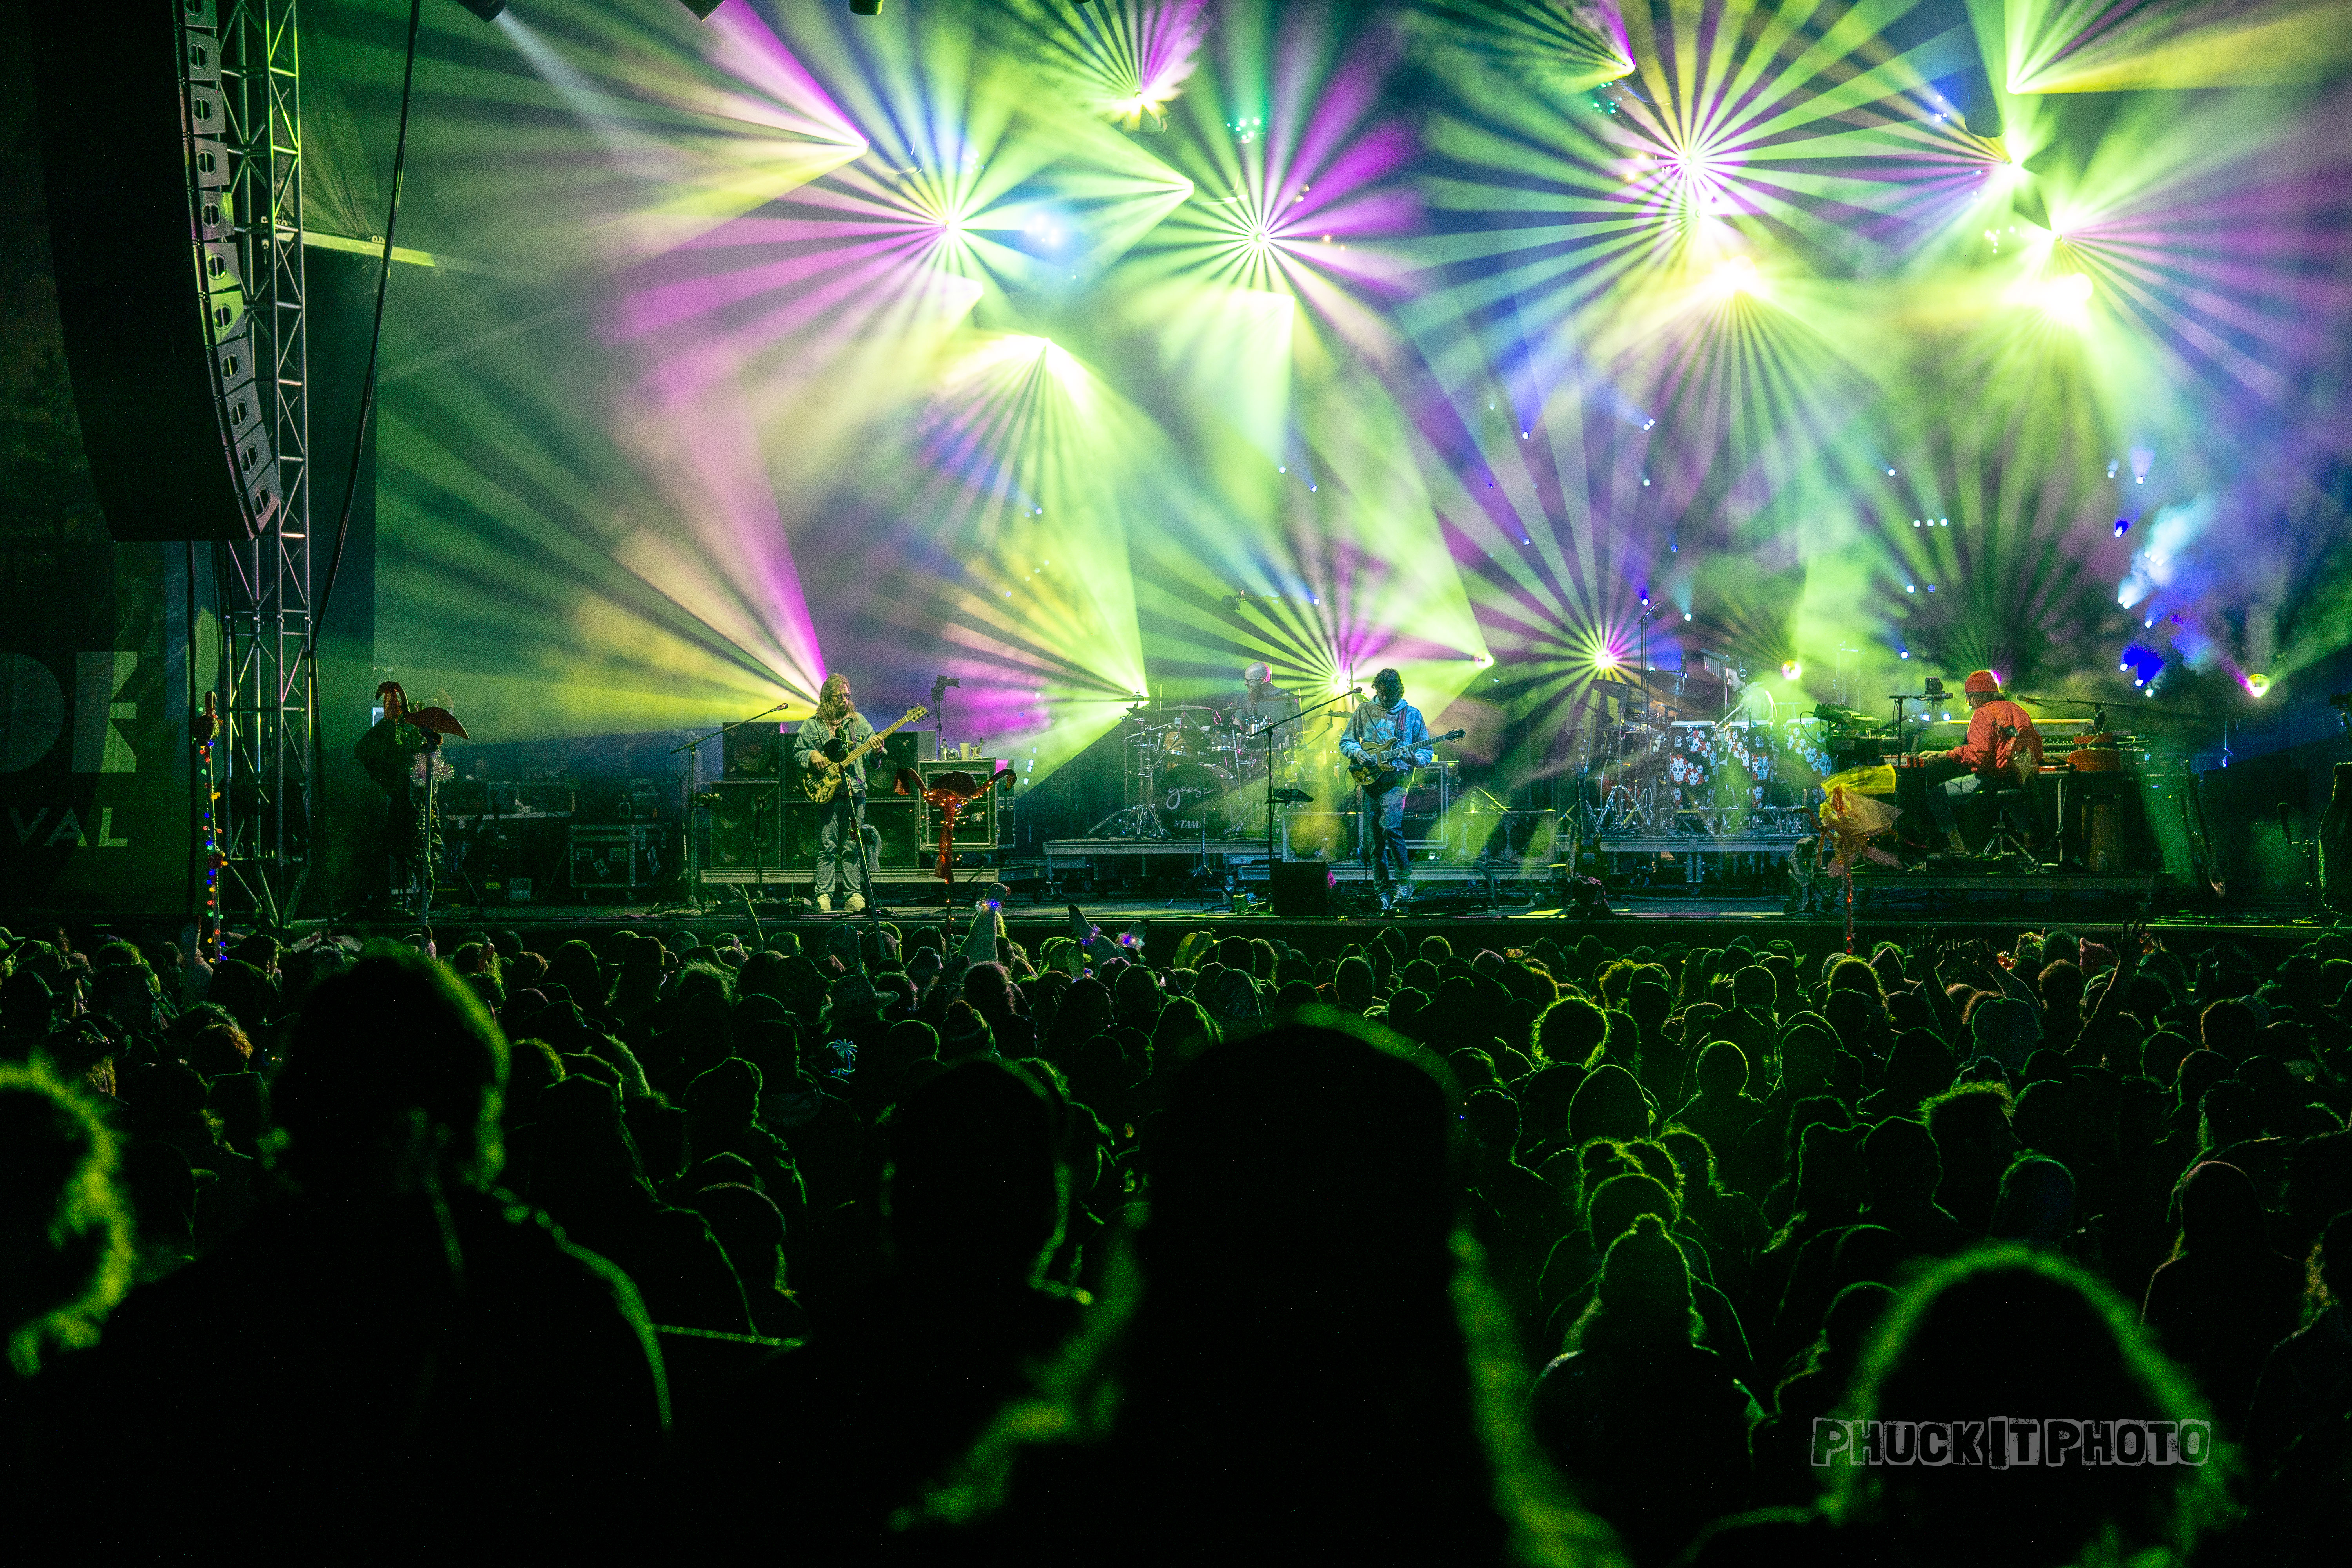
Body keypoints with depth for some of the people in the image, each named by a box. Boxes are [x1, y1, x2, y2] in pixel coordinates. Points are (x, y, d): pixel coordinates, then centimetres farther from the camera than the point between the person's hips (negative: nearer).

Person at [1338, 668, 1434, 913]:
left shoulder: (1412, 715, 4)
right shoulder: (1364, 711, 10)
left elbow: (1427, 750, 6)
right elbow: (1345, 742, 14)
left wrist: (1416, 759, -16)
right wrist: (1357, 752, -8)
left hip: (1396, 780, -3)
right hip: (1369, 780, 3)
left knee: (1390, 826, -25)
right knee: (1374, 841, 3)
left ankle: (1404, 879, -11)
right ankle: (1384, 891, 13)